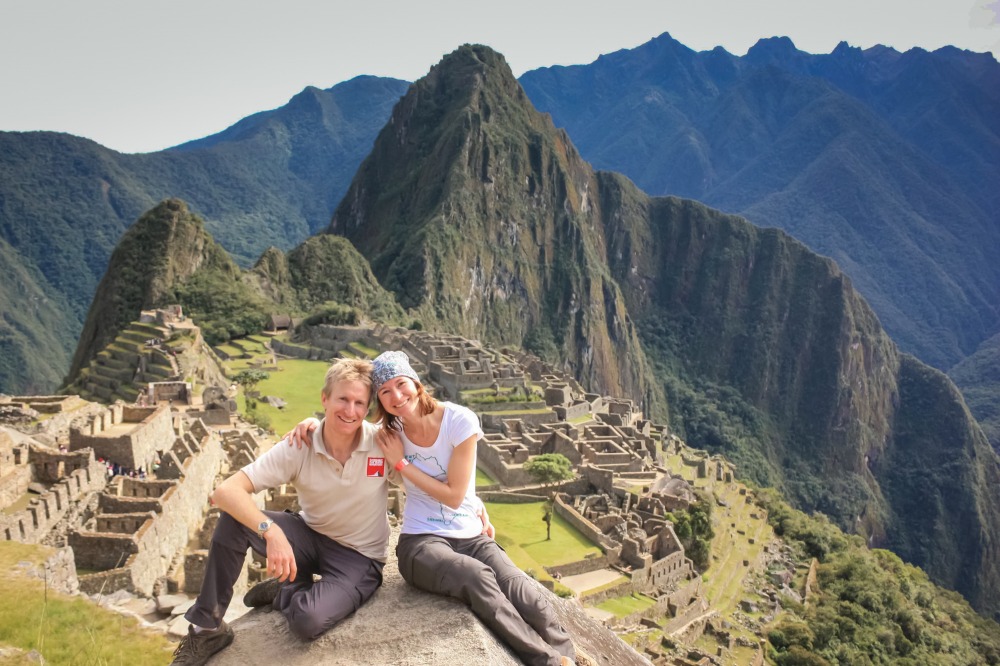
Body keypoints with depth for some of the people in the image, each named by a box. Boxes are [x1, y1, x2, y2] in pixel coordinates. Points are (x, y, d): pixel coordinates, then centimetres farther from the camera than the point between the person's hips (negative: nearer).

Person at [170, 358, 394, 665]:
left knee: (308, 620, -32)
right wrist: (271, 531, -39)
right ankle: (207, 628, -6)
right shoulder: (299, 447, -18)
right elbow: (225, 491, -27)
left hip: (358, 556, -2)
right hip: (310, 536, 3)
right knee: (233, 517, -23)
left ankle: (286, 594, 6)